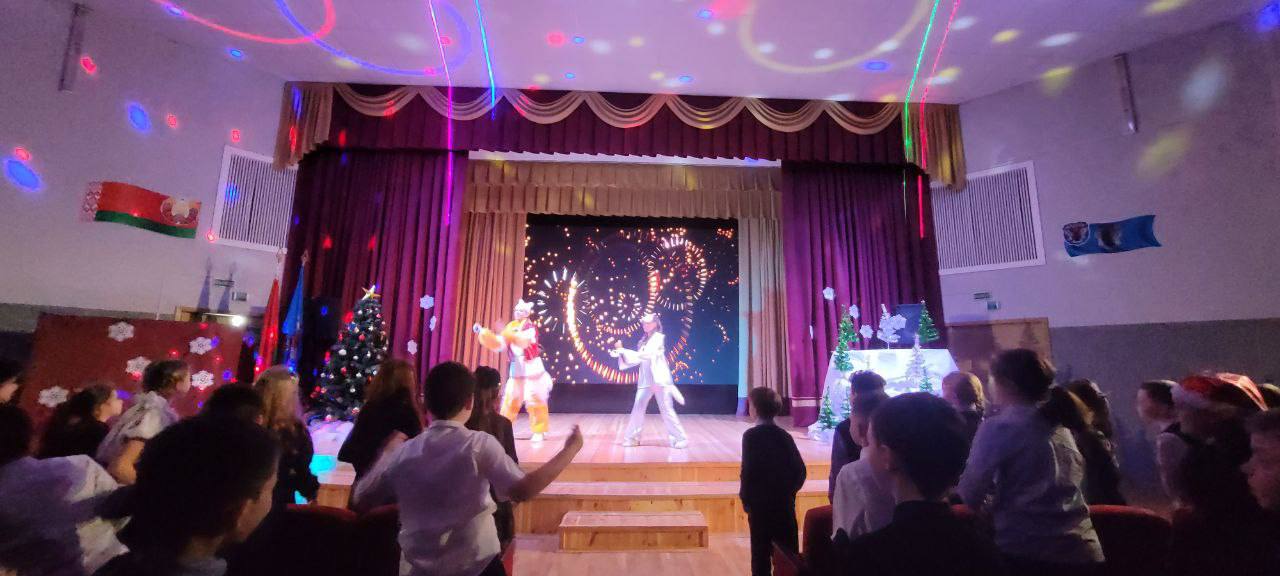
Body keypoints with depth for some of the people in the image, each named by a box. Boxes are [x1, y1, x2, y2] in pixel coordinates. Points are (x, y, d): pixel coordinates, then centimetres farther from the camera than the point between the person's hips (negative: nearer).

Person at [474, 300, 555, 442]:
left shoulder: (530, 327, -11)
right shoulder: (511, 326, 9)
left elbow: (524, 340, -32)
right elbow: (498, 344, 5)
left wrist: (507, 333, -40)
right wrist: (482, 332, -6)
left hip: (532, 369, -6)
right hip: (516, 369, 6)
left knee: (534, 400, -3)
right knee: (510, 399, 11)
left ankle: (539, 431, 8)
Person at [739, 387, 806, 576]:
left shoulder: (751, 435, -13)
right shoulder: (785, 435, 1)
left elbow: (748, 470, -16)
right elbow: (800, 470, 0)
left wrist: (744, 497, -3)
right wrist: (789, 491, 13)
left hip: (760, 502, -4)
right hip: (784, 502, 4)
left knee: (761, 551, 8)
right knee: (788, 552, 14)